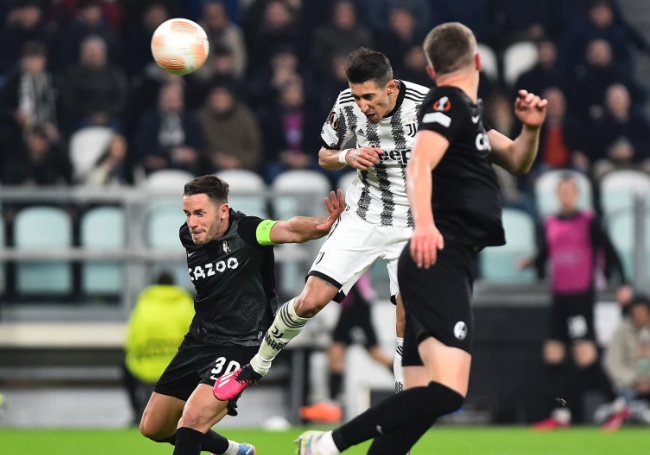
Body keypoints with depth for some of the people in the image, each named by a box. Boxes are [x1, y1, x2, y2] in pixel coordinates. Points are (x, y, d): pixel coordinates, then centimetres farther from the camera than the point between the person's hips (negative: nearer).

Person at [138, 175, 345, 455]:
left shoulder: (246, 232, -20)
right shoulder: (188, 237, -2)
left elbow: (290, 229, -40)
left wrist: (322, 225, -60)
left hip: (240, 346, -8)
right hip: (198, 342, 8)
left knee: (193, 419, -28)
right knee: (153, 428, 14)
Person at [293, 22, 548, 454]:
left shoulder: (468, 111, 22)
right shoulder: (449, 102, -6)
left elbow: (517, 162, 30)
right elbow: (419, 164, -23)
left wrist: (530, 129, 8)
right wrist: (424, 222, -41)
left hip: (450, 266, 10)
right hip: (438, 261, -10)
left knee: (420, 398, 6)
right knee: (447, 391, -24)